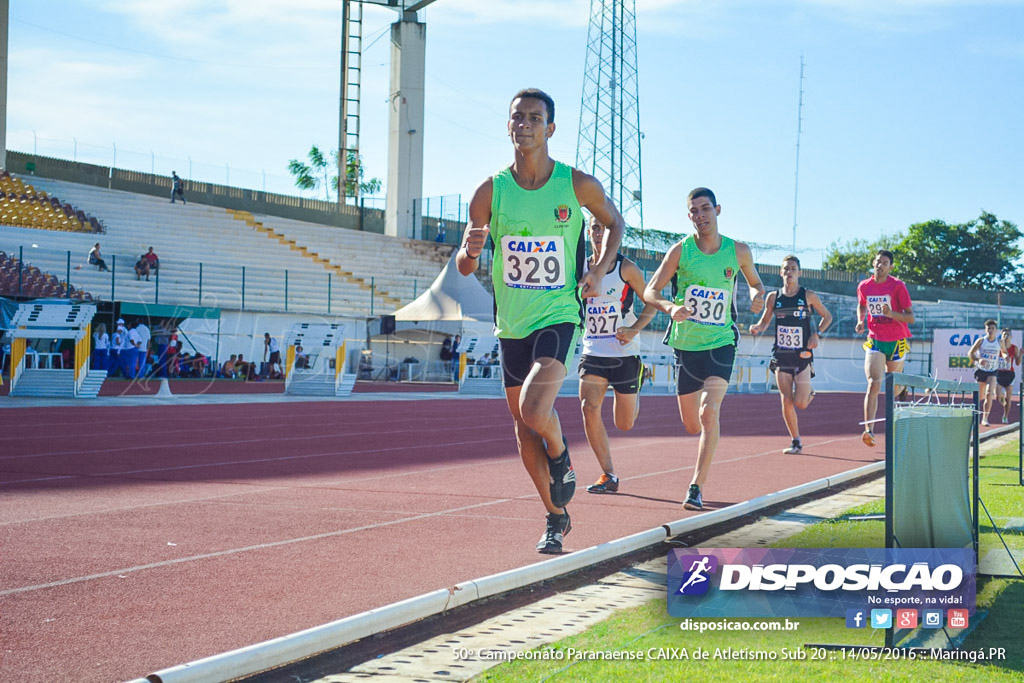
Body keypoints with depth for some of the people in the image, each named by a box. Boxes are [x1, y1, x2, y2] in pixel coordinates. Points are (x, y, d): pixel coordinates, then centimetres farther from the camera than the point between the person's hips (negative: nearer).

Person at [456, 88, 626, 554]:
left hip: (559, 316, -3)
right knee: (523, 428, 9)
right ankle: (556, 519, 29)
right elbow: (464, 267, 0)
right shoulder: (490, 191, -3)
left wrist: (600, 271, -4)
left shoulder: (578, 184, -7)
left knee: (535, 411, -25)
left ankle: (561, 457, 10)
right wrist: (471, 251, -24)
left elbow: (614, 223, 12)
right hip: (511, 324, 3)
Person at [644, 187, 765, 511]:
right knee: (692, 425, 10)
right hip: (685, 344, 1)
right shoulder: (680, 250, -5)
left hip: (720, 342, -1)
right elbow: (650, 291, -4)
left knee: (709, 414, -19)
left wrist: (758, 296, -9)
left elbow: (756, 282, 16)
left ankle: (696, 487, -16)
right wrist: (670, 307, -26)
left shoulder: (739, 251, -2)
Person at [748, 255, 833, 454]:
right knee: (786, 402, -3)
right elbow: (765, 321, 14)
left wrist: (817, 334, -6)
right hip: (781, 355, 2)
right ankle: (796, 442, 10)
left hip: (803, 355, -2)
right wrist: (757, 328, -9)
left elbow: (827, 316, 10)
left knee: (800, 404, -8)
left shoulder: (808, 296, -1)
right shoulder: (773, 297, 4)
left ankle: (809, 394, 29)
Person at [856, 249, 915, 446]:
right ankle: (868, 429, -27)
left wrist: (891, 313, -26)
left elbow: (911, 317, -9)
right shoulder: (864, 286, 1)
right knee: (874, 384, -19)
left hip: (897, 341, -1)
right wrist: (861, 321, 4)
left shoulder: (898, 286, -8)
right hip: (875, 341, 1)